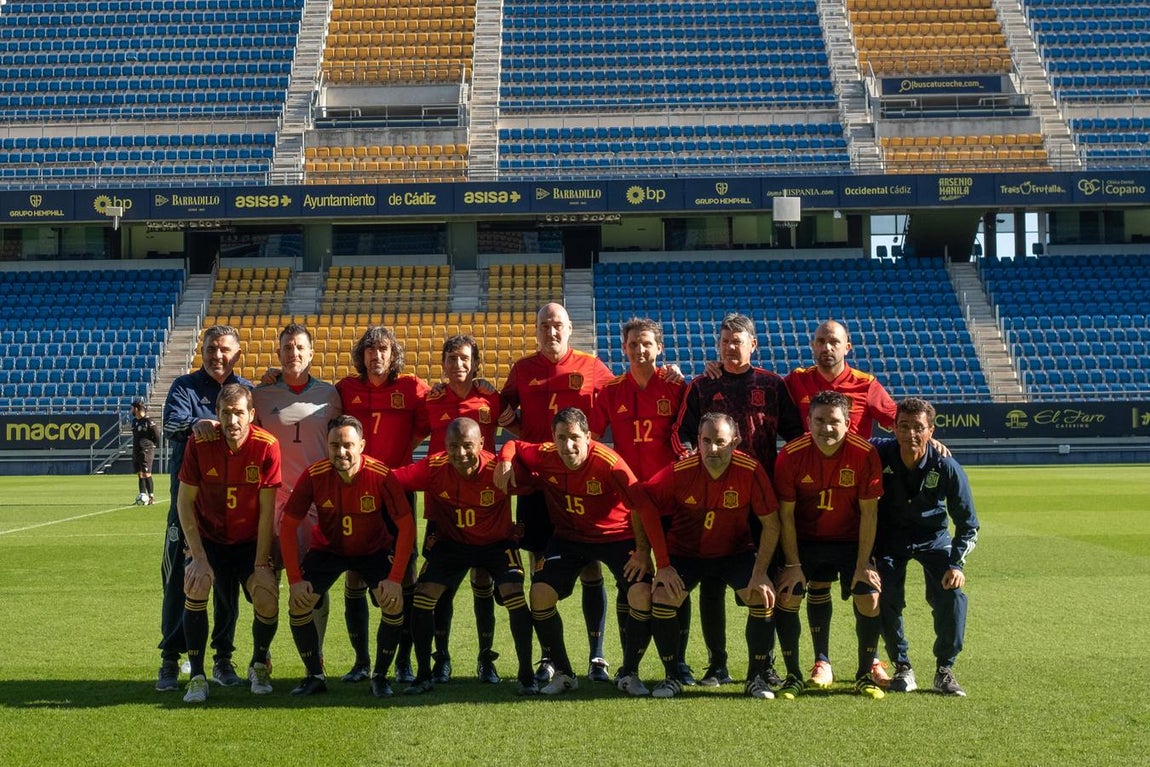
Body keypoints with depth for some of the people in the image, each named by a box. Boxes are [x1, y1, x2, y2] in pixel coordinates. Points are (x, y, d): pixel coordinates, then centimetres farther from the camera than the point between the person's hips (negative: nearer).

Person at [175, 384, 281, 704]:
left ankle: (259, 665, 14)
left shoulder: (267, 446, -18)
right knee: (195, 588, -26)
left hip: (251, 541, 0)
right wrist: (198, 557, -16)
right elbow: (185, 501, -9)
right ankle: (197, 676, -10)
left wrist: (261, 564, -16)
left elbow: (267, 509, -13)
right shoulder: (200, 443, -15)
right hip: (209, 538, 1)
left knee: (268, 602, -19)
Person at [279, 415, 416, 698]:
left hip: (374, 550, -1)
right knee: (298, 602, -17)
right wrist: (295, 579, -21)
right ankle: (315, 675, 2)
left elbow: (407, 526, -20)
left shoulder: (381, 476, -27)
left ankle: (380, 676, -4)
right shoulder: (314, 475, -23)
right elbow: (288, 526, -15)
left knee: (394, 601, -23)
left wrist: (395, 579, -27)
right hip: (327, 548, 1)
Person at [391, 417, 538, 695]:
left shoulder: (498, 470, -28)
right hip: (452, 542, 2)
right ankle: (424, 675, 10)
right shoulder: (433, 468, -24)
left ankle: (526, 675, -3)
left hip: (497, 543, -2)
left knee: (515, 596, -20)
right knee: (423, 596, -9)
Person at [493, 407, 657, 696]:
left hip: (616, 535, -3)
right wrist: (505, 461, -18)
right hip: (569, 537, 3)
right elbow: (513, 445, 5)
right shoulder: (544, 456, -15)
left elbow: (641, 505, -24)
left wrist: (643, 550, -23)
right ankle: (562, 674, 7)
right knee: (540, 594, -14)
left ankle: (628, 673, 1)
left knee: (643, 594, -22)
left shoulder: (608, 462, -28)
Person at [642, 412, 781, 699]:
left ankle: (757, 677, -1)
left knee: (764, 597, -20)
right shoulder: (679, 472, -22)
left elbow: (771, 525, -14)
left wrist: (760, 573, -20)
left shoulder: (751, 471, -22)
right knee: (662, 597, -21)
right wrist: (662, 565, -15)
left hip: (736, 551, 0)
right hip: (685, 551, 0)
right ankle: (672, 676, 0)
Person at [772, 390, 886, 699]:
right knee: (787, 596, -14)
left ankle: (865, 674, 8)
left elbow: (869, 512, -12)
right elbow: (786, 514, -11)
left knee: (870, 600, -13)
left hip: (851, 539, 0)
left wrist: (863, 564, -13)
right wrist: (793, 564, -13)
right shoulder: (791, 455, -19)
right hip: (805, 538, 0)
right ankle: (793, 676, 3)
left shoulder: (865, 454, -19)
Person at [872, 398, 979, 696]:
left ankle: (944, 670, -2)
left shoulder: (946, 467, -23)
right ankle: (902, 668, 6)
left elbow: (968, 523, -12)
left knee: (952, 594, -19)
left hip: (933, 538, 0)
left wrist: (957, 564, -25)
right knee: (887, 599, -15)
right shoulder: (878, 455, -22)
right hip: (890, 538, 1)